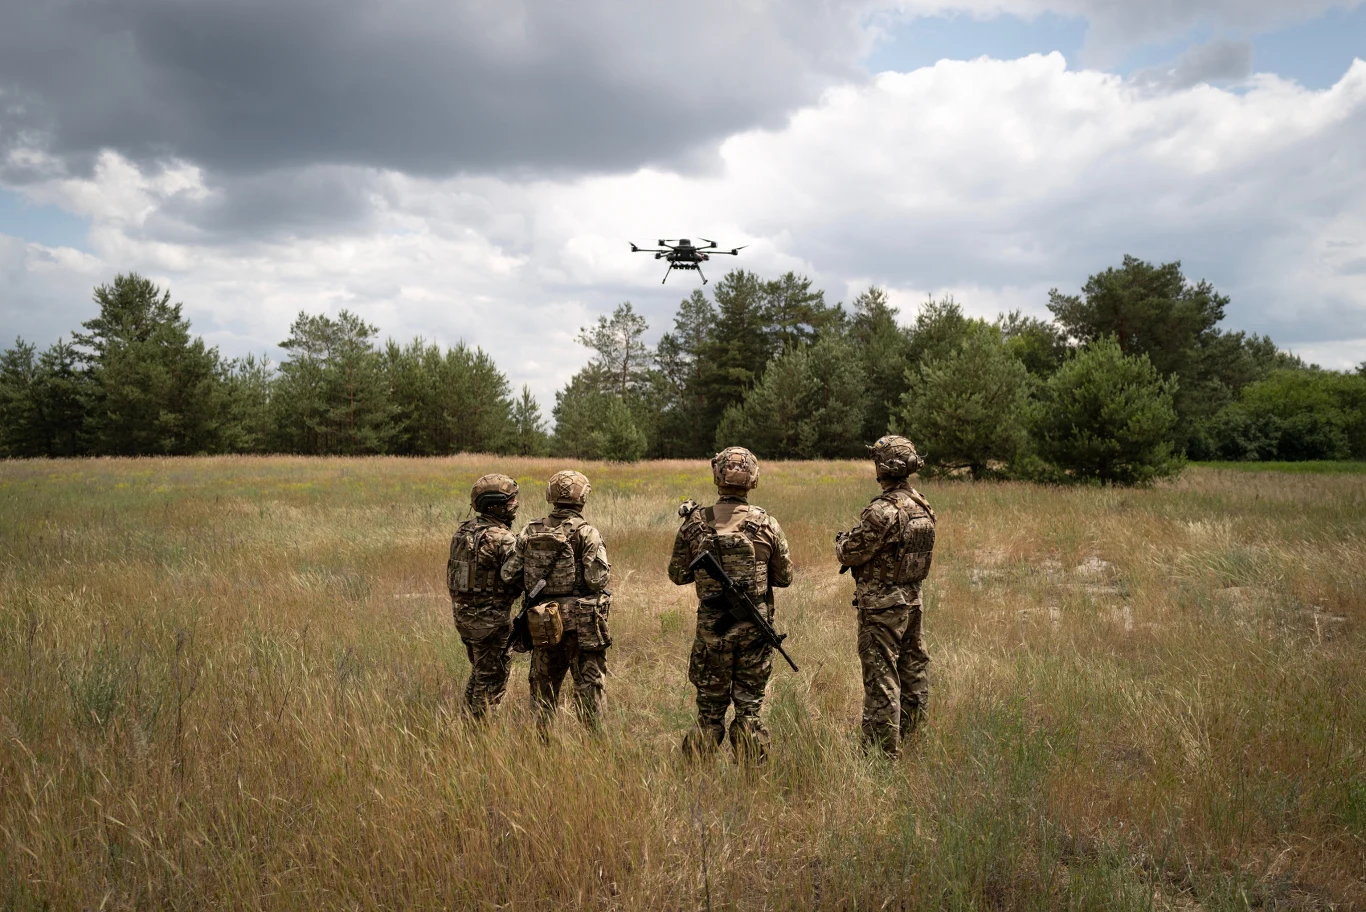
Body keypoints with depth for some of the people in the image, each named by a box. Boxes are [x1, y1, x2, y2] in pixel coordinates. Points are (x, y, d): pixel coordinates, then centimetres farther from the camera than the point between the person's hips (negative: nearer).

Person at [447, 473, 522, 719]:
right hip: (491, 617, -8)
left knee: (479, 672, 24)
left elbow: (454, 570, 11)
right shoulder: (503, 539, -19)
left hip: (462, 613, 8)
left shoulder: (463, 531, 6)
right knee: (492, 680, 4)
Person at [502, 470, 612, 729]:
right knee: (588, 684, 5)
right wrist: (605, 573, 6)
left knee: (543, 684, 17)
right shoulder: (585, 533, -11)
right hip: (582, 622, -4)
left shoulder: (530, 531, 2)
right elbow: (598, 579, -16)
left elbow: (509, 574, 2)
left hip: (542, 623, 4)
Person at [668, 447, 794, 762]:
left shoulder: (695, 523, -7)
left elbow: (678, 575, 2)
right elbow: (784, 577, 4)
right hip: (755, 627, 0)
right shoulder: (767, 524, -6)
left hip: (712, 626, 0)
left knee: (710, 709, 12)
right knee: (750, 707, 11)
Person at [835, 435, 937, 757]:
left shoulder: (882, 511, -22)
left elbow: (851, 553, -16)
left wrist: (842, 539, 6)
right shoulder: (922, 506, 5)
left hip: (882, 605, -8)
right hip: (912, 599, 9)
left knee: (881, 681, -1)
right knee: (912, 674, 17)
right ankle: (911, 739, 28)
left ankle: (884, 752, 5)